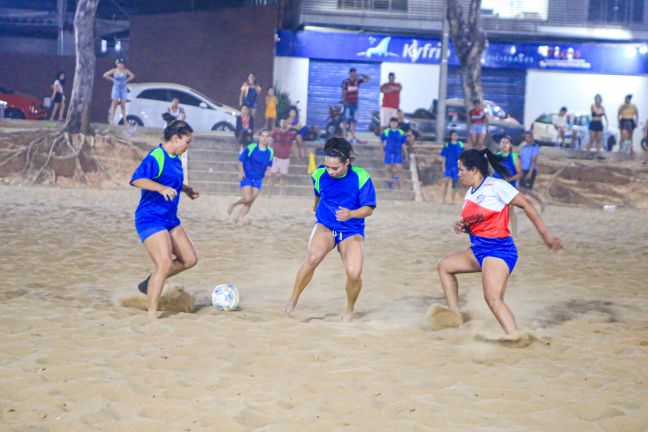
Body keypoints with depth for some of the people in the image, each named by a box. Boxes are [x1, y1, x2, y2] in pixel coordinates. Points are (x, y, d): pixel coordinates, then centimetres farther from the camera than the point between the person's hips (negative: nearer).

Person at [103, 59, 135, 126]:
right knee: (114, 104, -4)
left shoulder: (125, 71, 0)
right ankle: (111, 120, -6)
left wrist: (126, 80, 3)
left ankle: (124, 120, 5)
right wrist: (112, 79, -3)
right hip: (116, 88, -2)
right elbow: (105, 75, -2)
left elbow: (132, 76, 14)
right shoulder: (114, 71, -5)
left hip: (123, 89, 2)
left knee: (123, 105, 4)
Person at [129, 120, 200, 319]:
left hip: (170, 219, 10)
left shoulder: (175, 159, 12)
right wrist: (161, 188, -41)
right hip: (151, 219, -10)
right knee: (165, 264, -19)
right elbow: (136, 180, -31)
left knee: (190, 259, 9)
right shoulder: (156, 157, -17)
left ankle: (150, 284, 23)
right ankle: (152, 314, -13)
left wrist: (185, 189, 24)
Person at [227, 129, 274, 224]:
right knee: (247, 199, -15)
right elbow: (240, 160, -3)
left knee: (250, 202, 0)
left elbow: (269, 165, 12)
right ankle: (233, 204, 14)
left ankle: (239, 218, 13)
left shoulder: (270, 152, -1)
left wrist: (269, 169, -10)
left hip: (258, 179, 4)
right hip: (247, 177, -4)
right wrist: (241, 172, -12)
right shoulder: (250, 148, -12)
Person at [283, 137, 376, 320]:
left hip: (351, 231, -1)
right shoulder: (320, 174, -6)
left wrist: (351, 214, -31)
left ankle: (349, 310, 9)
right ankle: (292, 301, -13)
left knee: (354, 273, -23)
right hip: (325, 225, 1)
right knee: (313, 257, -31)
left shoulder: (361, 177, -15)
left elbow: (369, 209, -11)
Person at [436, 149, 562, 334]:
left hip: (498, 249, -10)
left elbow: (526, 205, -10)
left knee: (493, 299, -24)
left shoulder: (496, 186, -12)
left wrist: (545, 233, -13)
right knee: (444, 265, 18)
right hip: (478, 249, 10)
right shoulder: (470, 194, 13)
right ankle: (455, 317, 18)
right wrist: (463, 228, 2)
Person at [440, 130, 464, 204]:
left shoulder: (460, 145, 3)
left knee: (454, 184, 7)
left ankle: (453, 200, 14)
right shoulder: (447, 145, -1)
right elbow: (443, 157, 1)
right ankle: (443, 198, -7)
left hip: (456, 167, 2)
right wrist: (443, 166, -4)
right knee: (446, 181, -14)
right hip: (448, 167, -2)